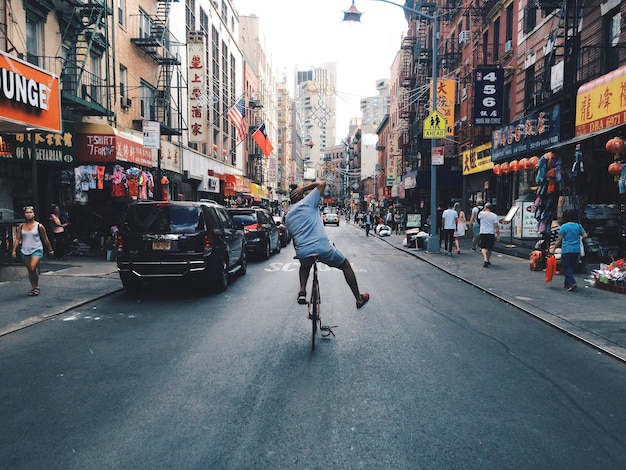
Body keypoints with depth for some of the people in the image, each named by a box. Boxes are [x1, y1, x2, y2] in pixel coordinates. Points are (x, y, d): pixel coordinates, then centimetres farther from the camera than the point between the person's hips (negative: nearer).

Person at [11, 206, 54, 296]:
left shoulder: (39, 226, -2)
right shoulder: (21, 227, 6)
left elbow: (45, 240, 4)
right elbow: (17, 239, 7)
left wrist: (50, 250, 10)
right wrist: (14, 250, -2)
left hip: (37, 250, -4)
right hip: (25, 251, 4)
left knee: (33, 268, -19)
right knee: (29, 271, 10)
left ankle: (37, 286, 0)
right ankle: (33, 288, 21)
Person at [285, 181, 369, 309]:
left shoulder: (287, 217, 19)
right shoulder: (307, 202, 3)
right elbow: (322, 183, 7)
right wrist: (302, 188, 11)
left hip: (302, 252, 4)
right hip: (323, 248, -4)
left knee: (304, 266, 41)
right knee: (346, 266, 21)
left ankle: (302, 291, 22)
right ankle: (359, 299, 27)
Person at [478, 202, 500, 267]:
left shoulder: (481, 213, -3)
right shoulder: (494, 215, -2)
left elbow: (479, 217, 22)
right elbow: (496, 226, -6)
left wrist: (483, 210, 23)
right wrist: (498, 235, -1)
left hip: (483, 233, -1)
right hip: (491, 233, 2)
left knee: (483, 247, -3)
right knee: (490, 248, 15)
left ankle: (485, 259, -26)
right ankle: (488, 260, 27)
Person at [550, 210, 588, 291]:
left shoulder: (563, 227, -7)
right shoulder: (578, 226, 4)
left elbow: (559, 240, -8)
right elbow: (585, 235, 1)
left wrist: (554, 248, 0)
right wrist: (579, 240, 21)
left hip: (567, 250, -4)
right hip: (576, 250, 5)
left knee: (566, 267, 0)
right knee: (571, 267, 14)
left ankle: (572, 283, -16)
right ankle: (567, 283, 22)